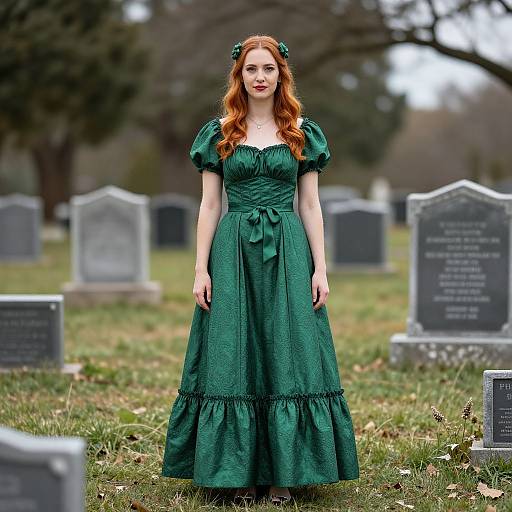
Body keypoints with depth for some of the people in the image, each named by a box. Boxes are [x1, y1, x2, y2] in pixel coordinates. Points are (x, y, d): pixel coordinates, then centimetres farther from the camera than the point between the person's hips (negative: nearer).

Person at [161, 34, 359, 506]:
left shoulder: (303, 132, 8)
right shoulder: (218, 133, 7)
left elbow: (310, 205, 7)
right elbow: (209, 205, 6)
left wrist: (320, 268, 0)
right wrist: (201, 268, -2)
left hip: (288, 253, 0)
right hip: (233, 252, 0)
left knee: (286, 355, -2)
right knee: (233, 358, -1)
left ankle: (283, 472, 5)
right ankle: (240, 470, 7)